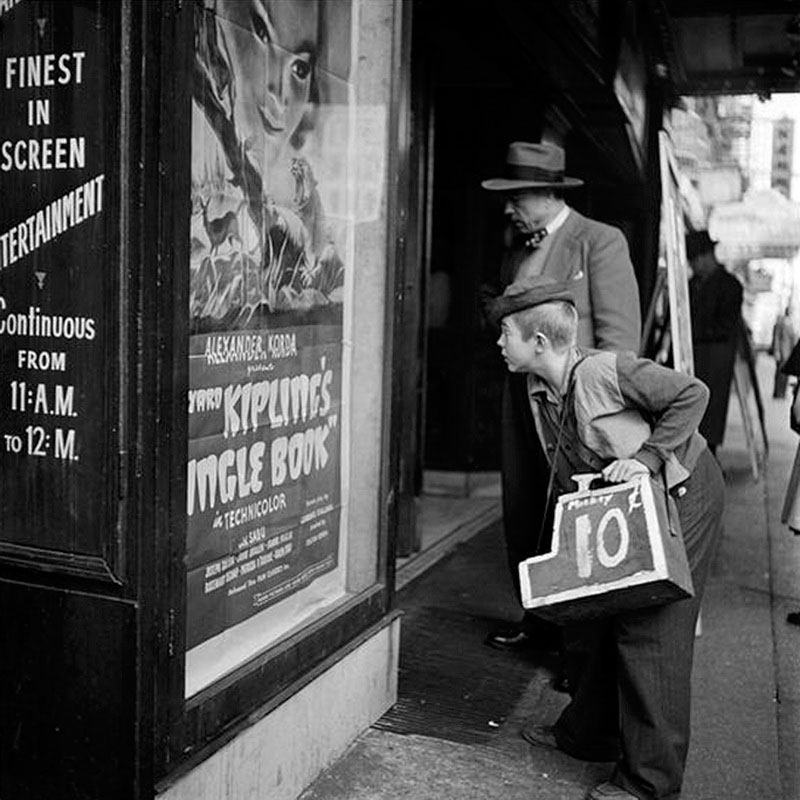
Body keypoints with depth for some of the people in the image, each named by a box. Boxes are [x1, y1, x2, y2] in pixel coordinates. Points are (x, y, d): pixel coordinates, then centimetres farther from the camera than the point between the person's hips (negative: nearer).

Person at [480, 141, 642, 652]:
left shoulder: (601, 242, -8)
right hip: (521, 399, 7)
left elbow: (621, 335, -12)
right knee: (520, 517, 12)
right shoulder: (517, 244, 15)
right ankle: (536, 620, 28)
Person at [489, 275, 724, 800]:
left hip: (682, 491, -8)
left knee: (650, 630, -8)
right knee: (597, 615, 13)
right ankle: (589, 734, 32)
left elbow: (692, 395, -19)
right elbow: (567, 474, 8)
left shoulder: (609, 371, -25)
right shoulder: (537, 389, -1)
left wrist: (648, 457, -25)